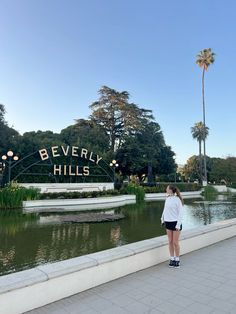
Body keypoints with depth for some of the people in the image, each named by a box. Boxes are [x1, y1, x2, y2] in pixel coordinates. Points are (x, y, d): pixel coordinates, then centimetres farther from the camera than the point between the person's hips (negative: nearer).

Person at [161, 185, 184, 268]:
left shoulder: (177, 199, -14)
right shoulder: (167, 198, 5)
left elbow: (181, 212, -13)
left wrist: (178, 224, -15)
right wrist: (163, 219, 13)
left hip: (175, 223, -6)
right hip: (168, 222, 6)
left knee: (175, 242, 3)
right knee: (170, 242, 12)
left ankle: (177, 259, 21)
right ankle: (172, 259, 24)